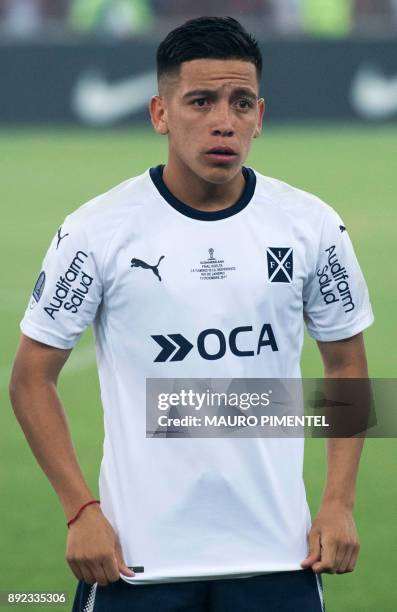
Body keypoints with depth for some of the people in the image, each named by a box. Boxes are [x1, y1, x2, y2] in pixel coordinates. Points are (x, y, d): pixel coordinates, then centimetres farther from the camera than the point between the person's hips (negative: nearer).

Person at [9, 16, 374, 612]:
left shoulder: (312, 226, 2)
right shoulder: (98, 230, -5)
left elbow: (347, 363, 12)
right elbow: (32, 376, 1)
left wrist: (339, 504, 2)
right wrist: (81, 511, -8)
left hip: (277, 553, 2)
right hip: (136, 558, -2)